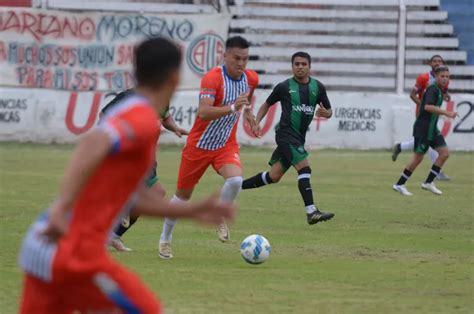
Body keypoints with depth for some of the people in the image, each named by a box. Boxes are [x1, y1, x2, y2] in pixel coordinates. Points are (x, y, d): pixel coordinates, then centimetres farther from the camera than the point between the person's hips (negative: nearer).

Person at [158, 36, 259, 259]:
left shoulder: (251, 78, -5)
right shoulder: (213, 78, -24)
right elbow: (203, 113, -38)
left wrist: (247, 109, 26)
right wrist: (232, 108, -49)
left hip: (226, 144, 3)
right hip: (199, 145, -3)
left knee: (235, 180, -27)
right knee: (183, 194, 10)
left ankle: (221, 218, 2)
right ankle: (165, 239, 31)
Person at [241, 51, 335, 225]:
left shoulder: (318, 87, 8)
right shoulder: (284, 87, -1)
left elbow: (329, 111, 13)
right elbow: (267, 104, 12)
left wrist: (325, 113, -11)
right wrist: (257, 123, -1)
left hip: (299, 137, 6)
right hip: (286, 133, -6)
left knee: (274, 176, 10)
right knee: (304, 168, -21)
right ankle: (311, 212, -25)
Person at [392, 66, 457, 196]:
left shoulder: (439, 90, 13)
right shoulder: (432, 89, -17)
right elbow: (428, 106, -33)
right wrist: (446, 113, -35)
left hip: (432, 128, 9)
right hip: (423, 128, -9)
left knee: (444, 153, 1)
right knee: (418, 157, -4)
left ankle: (428, 183, 7)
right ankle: (399, 184, 8)